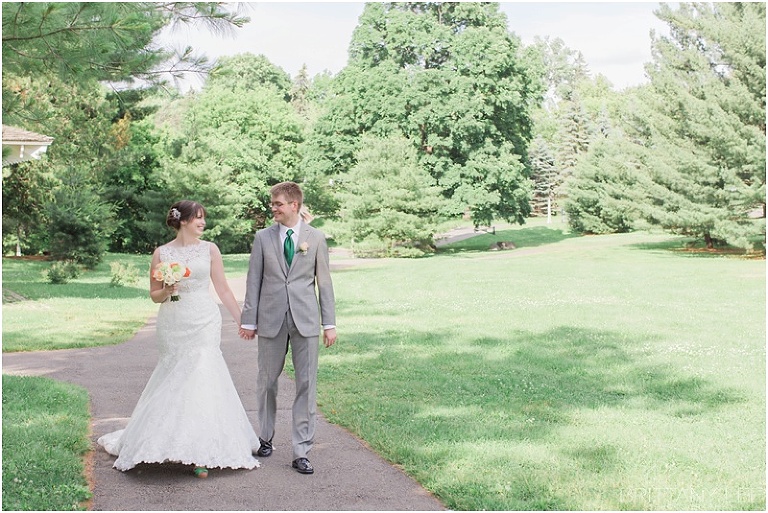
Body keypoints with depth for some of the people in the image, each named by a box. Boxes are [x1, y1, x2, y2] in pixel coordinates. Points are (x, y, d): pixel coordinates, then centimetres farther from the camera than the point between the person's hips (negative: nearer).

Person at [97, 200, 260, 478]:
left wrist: (242, 320, 5)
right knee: (175, 381, 3)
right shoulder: (162, 253, 5)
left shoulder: (209, 249, 6)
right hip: (173, 325, 1)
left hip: (204, 323, -1)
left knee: (200, 380, -9)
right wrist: (167, 291, -12)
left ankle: (201, 453, -5)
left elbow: (223, 290, 8)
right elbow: (154, 295, 10)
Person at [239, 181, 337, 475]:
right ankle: (265, 437, 31)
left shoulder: (316, 238, 4)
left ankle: (301, 452, 5)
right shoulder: (263, 238, 5)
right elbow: (254, 281, 5)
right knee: (267, 381, 11)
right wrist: (249, 320, 1)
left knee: (306, 385, -1)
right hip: (271, 319, 1)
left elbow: (324, 282, 5)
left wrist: (329, 323, 1)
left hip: (305, 320, 0)